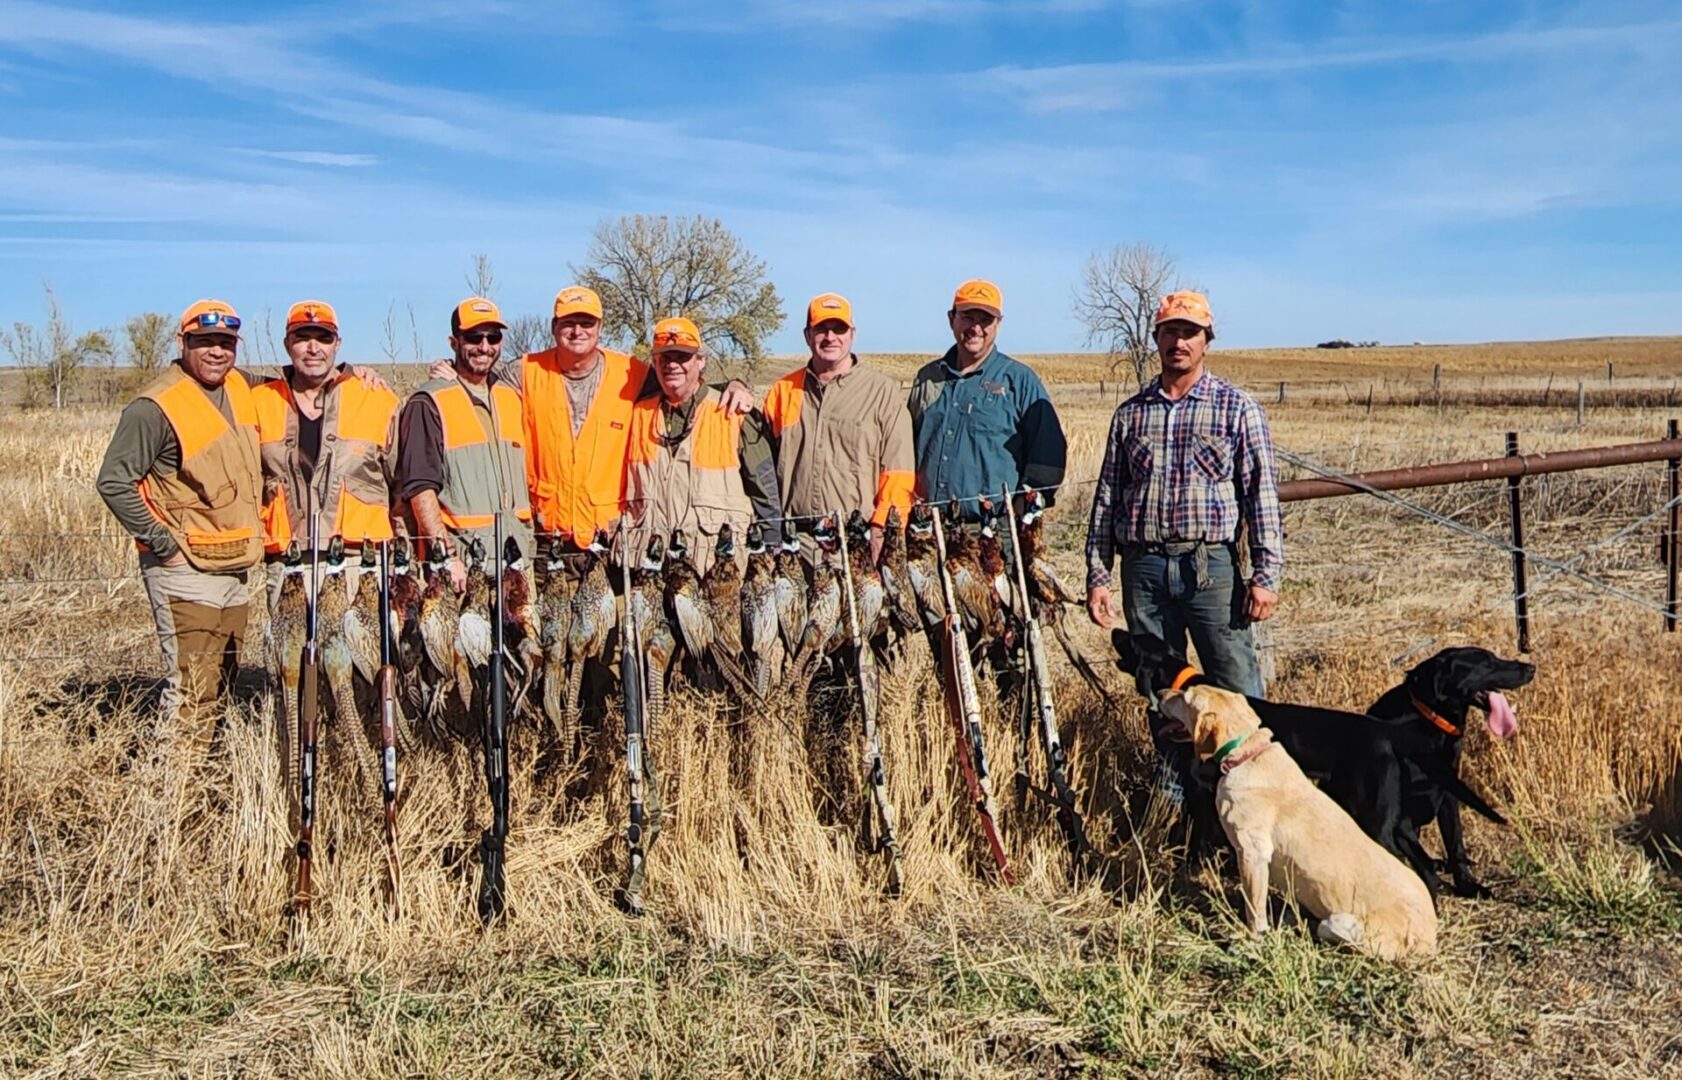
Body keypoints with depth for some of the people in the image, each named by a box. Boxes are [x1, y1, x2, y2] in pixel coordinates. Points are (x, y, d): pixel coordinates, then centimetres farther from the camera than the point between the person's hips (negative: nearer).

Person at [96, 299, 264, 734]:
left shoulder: (238, 388, 9)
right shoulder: (157, 406, -14)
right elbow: (114, 482, -17)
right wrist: (163, 543, -17)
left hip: (235, 568, 8)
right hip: (185, 569, -8)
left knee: (220, 681, 15)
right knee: (191, 690, -11)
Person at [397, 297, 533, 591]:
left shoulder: (513, 398, 17)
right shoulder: (429, 403, -3)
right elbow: (420, 489, -9)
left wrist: (529, 542, 13)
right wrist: (447, 555, -18)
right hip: (462, 555, -5)